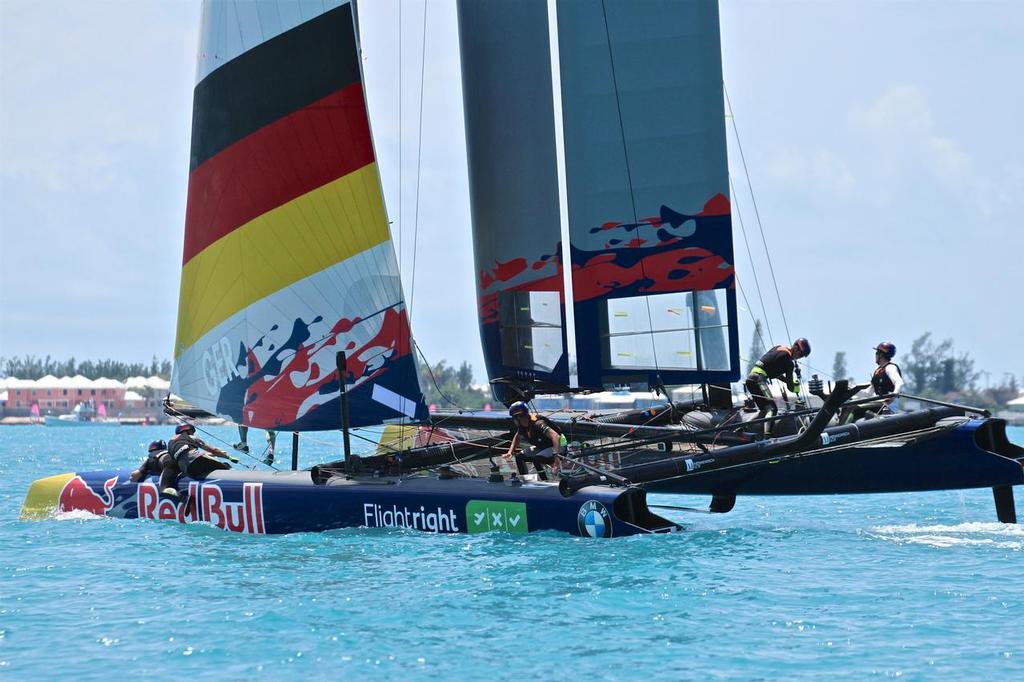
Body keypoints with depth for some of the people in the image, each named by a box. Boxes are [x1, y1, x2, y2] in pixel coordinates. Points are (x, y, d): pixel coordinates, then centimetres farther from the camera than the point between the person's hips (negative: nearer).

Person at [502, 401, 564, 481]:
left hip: (557, 446, -9)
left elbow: (556, 437, -42)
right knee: (519, 457, 1)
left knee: (536, 459, -33)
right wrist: (510, 452, 7)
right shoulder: (522, 426, -3)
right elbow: (517, 438, 21)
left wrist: (556, 456, -51)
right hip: (542, 448, 9)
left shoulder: (537, 423, -31)